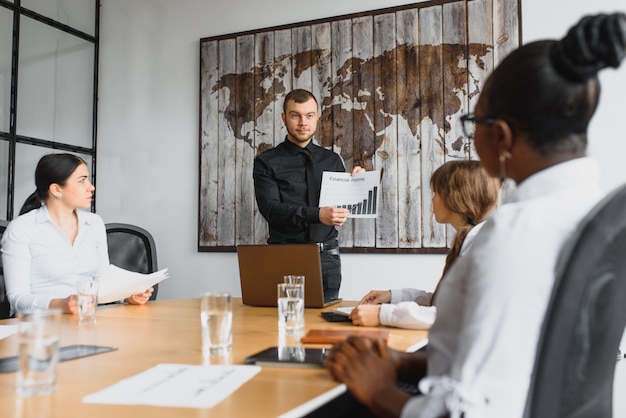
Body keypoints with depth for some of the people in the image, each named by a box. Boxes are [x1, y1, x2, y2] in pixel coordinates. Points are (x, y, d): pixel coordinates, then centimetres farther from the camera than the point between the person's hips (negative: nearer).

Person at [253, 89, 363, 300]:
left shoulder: (332, 159, 10)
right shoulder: (266, 162, 0)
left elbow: (346, 206, 11)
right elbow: (271, 208, -13)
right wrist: (317, 215, -26)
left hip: (326, 257, 3)